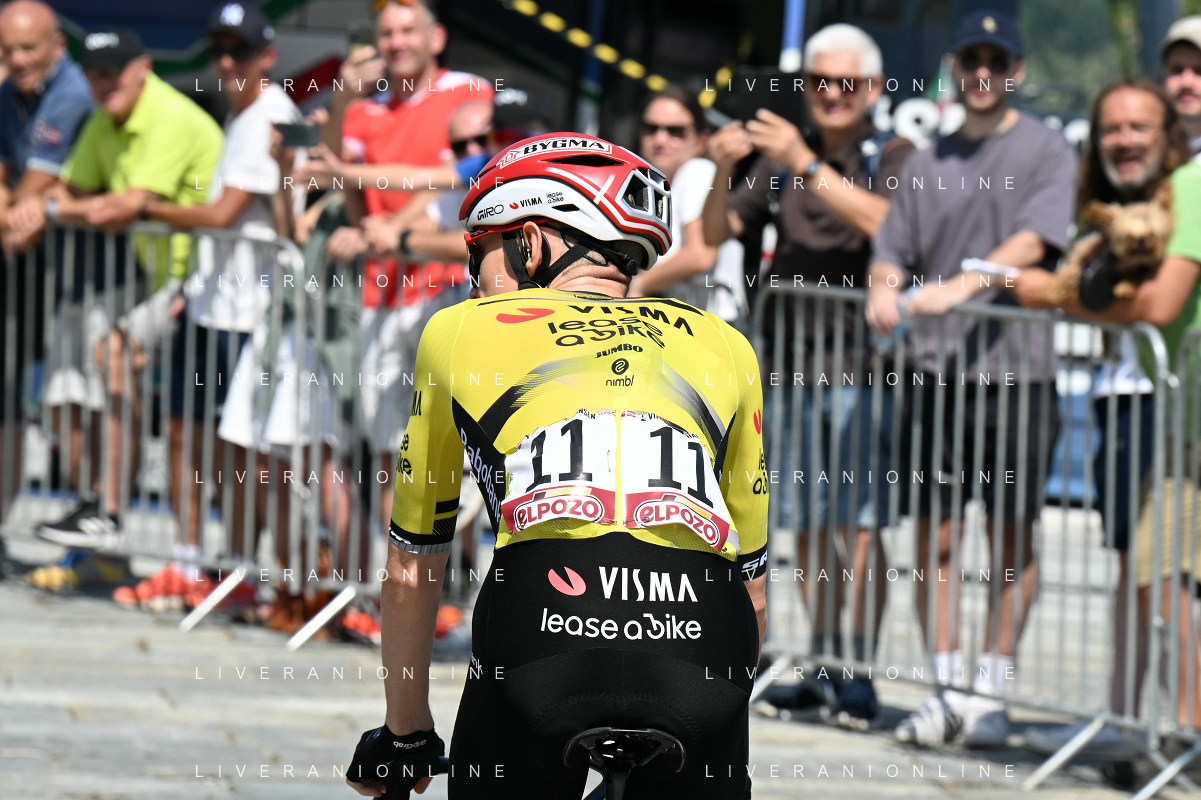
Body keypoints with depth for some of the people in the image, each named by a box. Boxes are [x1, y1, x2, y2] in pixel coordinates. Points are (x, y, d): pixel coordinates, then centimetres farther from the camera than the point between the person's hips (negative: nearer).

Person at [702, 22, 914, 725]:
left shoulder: (892, 157, 2)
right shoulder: (783, 156, 16)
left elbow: (883, 220, -17)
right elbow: (716, 233, 12)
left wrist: (806, 165, -24)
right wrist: (723, 171, -7)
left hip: (862, 360, -5)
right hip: (793, 360, 5)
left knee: (858, 523, -8)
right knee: (808, 523, 5)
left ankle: (860, 673, -8)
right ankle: (822, 663, 11)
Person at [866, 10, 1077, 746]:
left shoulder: (1047, 152, 2)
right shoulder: (928, 163, 16)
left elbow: (1033, 241, -12)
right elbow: (893, 248, 14)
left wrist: (960, 286, -25)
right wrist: (884, 290, -9)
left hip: (1015, 366, -4)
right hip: (933, 367, 4)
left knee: (1013, 534, -1)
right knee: (935, 534, 3)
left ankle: (993, 692, 5)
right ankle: (949, 689, 9)